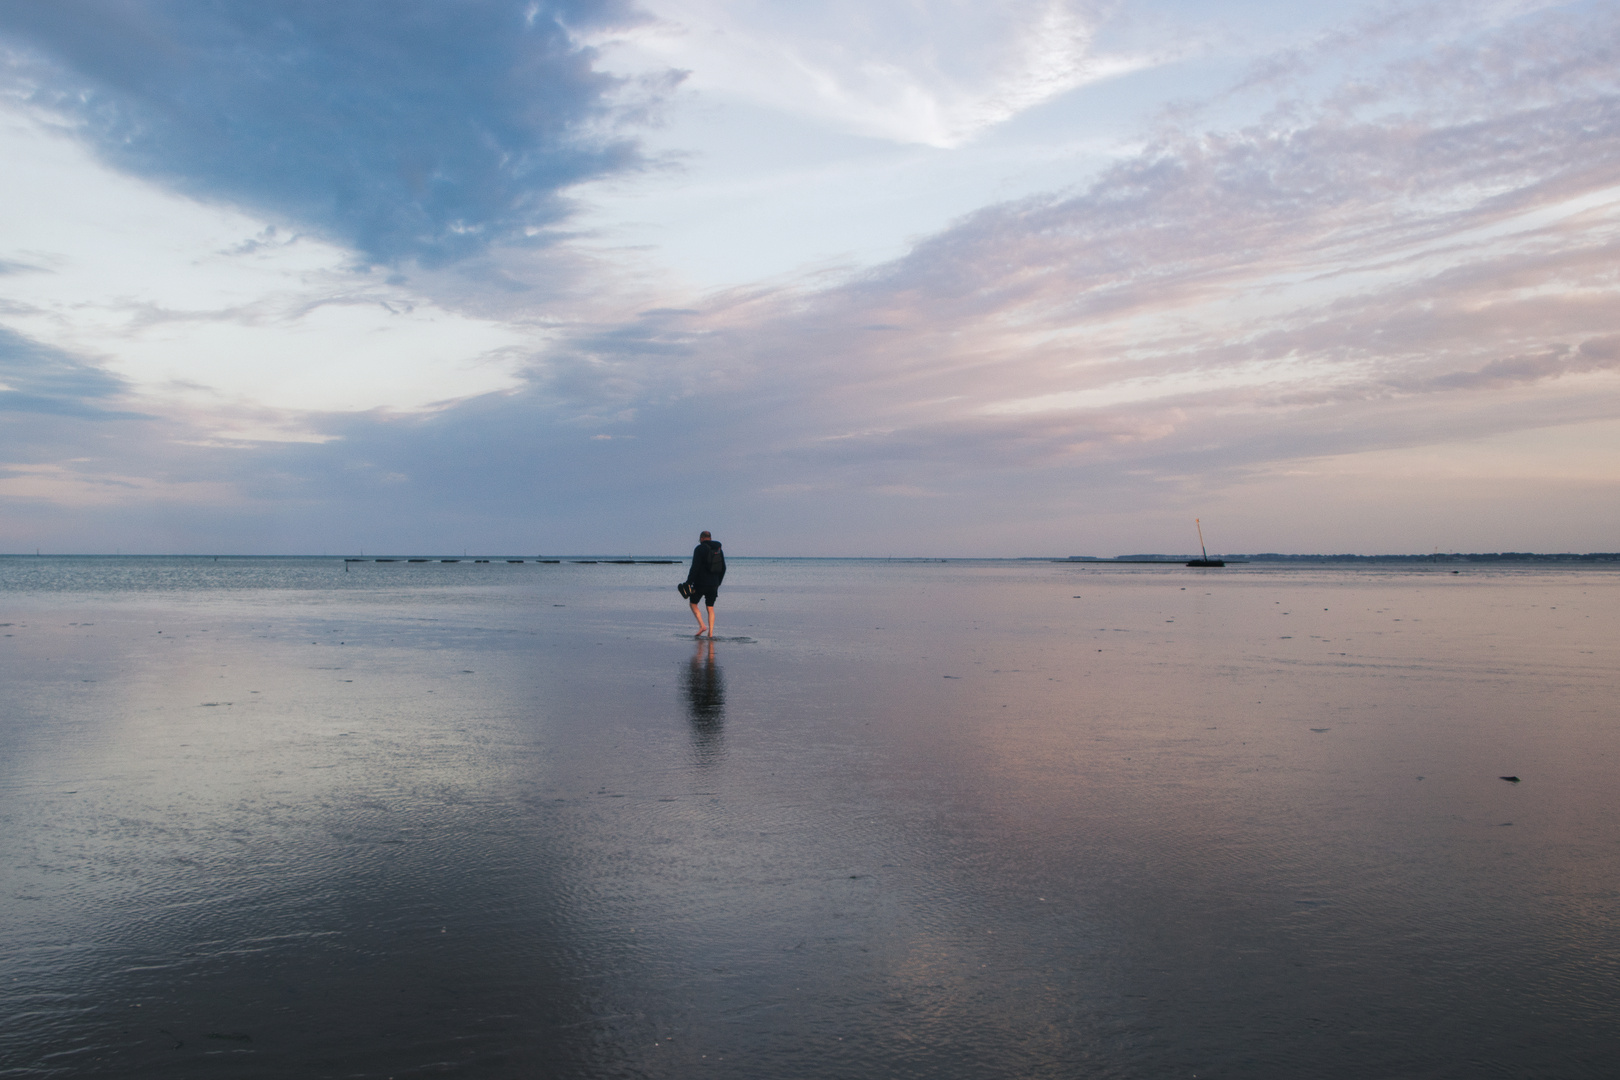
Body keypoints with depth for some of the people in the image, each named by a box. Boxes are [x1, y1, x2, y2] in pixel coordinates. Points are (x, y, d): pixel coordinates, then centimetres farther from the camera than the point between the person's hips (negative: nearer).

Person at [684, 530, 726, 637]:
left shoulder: (699, 549, -9)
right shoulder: (718, 549, 10)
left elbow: (695, 567, -17)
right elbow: (723, 568, 15)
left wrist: (688, 583, -14)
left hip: (700, 583, -5)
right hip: (713, 584, 5)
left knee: (693, 604, 12)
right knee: (710, 608, 10)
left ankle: (702, 625, -3)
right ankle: (710, 633, 3)